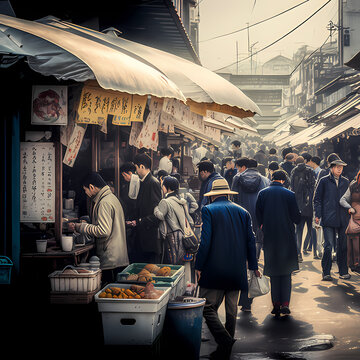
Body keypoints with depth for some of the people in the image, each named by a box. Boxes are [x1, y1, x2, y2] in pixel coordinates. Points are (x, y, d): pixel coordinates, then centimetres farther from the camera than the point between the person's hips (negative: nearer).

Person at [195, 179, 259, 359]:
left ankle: (225, 340, -20)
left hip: (214, 270, -5)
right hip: (237, 272, 5)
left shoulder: (208, 210, -3)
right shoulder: (243, 212, 11)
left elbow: (205, 241, -11)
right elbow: (250, 241, 11)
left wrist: (198, 267, -6)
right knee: (231, 311, 11)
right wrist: (253, 267, 19)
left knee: (208, 307, -2)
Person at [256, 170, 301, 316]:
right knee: (286, 272, 6)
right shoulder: (289, 194, -6)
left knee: (273, 272, 10)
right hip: (286, 237, -1)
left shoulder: (262, 193, -1)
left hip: (269, 237, 2)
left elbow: (258, 216, -1)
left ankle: (276, 304, 8)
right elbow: (296, 218, -3)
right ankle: (285, 304, -4)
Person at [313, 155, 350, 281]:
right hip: (328, 219, -4)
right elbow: (317, 199, 4)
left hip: (343, 219, 4)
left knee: (343, 246, 6)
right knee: (329, 246, -8)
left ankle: (343, 271, 17)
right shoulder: (324, 181, 4)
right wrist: (318, 215, -4)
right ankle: (326, 273, 0)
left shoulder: (345, 182, 15)